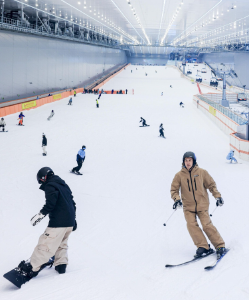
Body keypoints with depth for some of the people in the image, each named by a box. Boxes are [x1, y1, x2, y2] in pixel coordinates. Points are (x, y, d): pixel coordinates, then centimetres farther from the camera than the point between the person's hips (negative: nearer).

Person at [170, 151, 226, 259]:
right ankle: (203, 247, -10)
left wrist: (218, 196, 1)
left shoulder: (202, 172, -1)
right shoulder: (179, 175, -1)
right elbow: (174, 189, 4)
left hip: (202, 204, -1)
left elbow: (211, 185, 8)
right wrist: (177, 199, -14)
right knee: (191, 225, -17)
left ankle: (220, 246, -1)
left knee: (207, 225, -11)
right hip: (188, 206, 1)